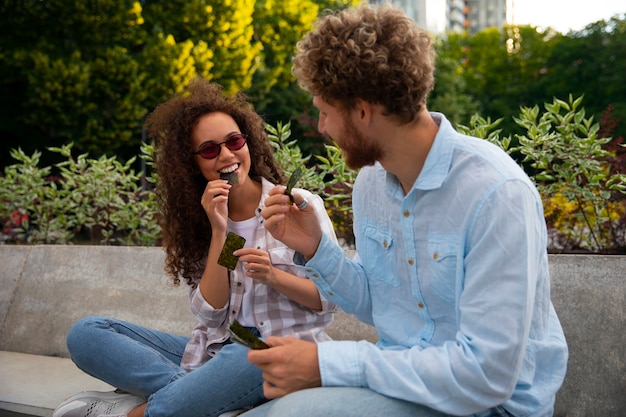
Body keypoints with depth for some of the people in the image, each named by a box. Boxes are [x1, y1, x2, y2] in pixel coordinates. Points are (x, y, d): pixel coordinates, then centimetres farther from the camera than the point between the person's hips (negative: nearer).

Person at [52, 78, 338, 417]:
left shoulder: (299, 204, 1)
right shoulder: (199, 219, 9)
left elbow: (330, 302, 1)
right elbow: (210, 315, -1)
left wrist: (272, 275, -17)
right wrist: (218, 231, -9)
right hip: (219, 351, 5)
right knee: (86, 334, -12)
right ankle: (188, 390, -24)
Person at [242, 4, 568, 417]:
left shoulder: (496, 192, -23)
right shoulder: (370, 181, 1)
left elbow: (486, 372, -26)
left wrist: (327, 364, -25)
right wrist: (315, 248, -5)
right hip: (400, 382, 7)